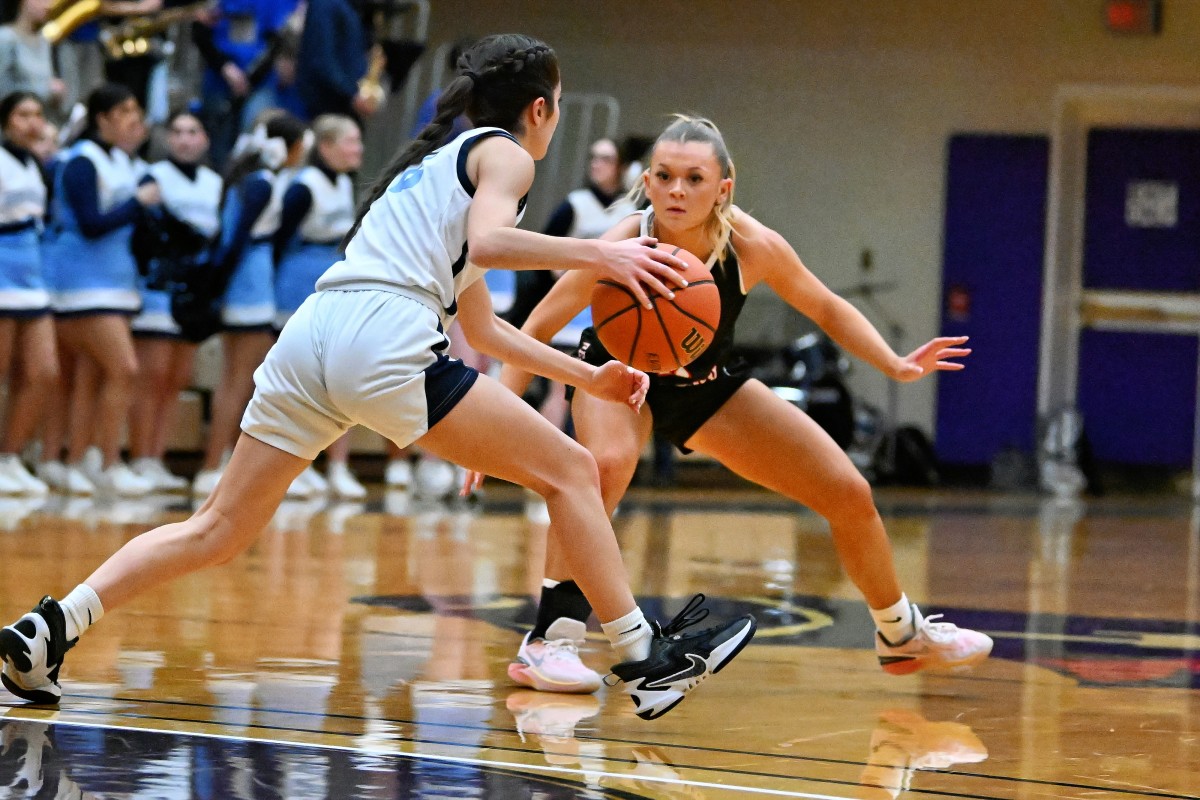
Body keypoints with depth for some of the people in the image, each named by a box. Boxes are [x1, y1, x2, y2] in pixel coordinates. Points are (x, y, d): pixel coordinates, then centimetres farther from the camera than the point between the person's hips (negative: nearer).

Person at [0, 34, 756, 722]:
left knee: (221, 529, 11)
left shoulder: (434, 160, 35)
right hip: (386, 339, -8)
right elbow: (487, 242, -13)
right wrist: (596, 254, -13)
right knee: (571, 471, 4)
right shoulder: (504, 154, 11)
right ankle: (647, 662, 4)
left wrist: (589, 376, 37)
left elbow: (484, 330, 39)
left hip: (309, 333, 8)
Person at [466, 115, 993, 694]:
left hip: (707, 385, 3)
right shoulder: (622, 248, -35)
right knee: (607, 463, -39)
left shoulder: (752, 246, -28)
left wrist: (896, 366, -23)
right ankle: (549, 640, -29)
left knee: (851, 496, 3)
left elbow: (827, 309, -10)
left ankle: (901, 634, 31)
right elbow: (537, 330, -27)